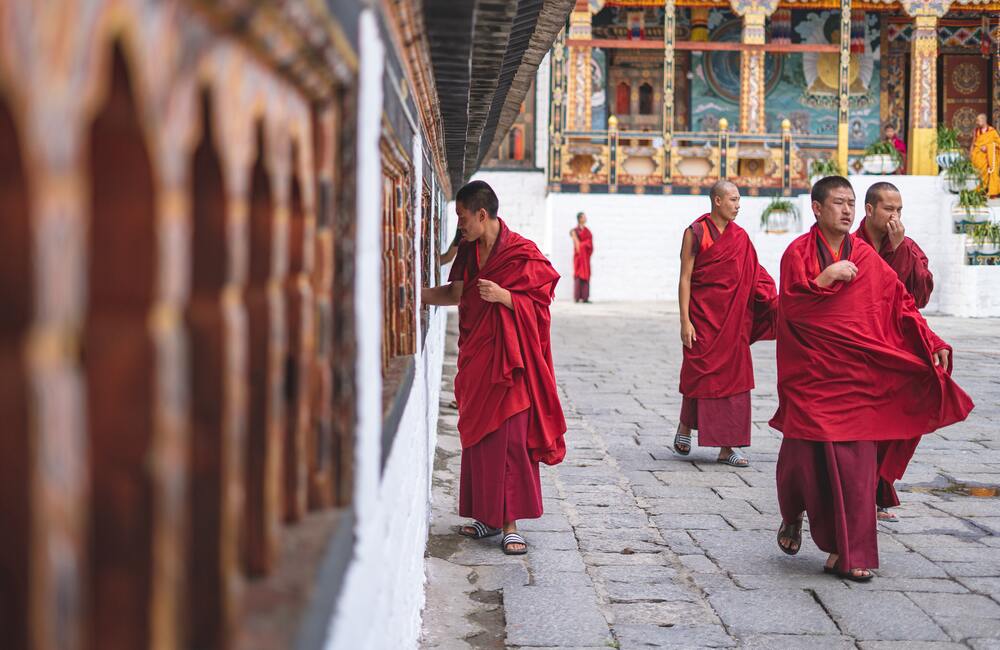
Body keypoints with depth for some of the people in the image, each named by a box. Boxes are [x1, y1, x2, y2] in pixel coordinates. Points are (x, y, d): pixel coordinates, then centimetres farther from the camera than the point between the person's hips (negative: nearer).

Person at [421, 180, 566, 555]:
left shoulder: (521, 253, -11)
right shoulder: (468, 251, 9)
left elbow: (536, 303, -10)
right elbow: (454, 293, 13)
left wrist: (503, 295, -23)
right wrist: (416, 294, 9)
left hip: (508, 360, -7)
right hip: (476, 358, 7)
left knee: (509, 439, -6)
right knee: (477, 437, 9)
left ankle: (510, 524, -1)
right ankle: (488, 517, 19)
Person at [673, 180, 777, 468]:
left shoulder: (740, 237, 9)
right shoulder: (695, 233, -5)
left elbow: (753, 277, 6)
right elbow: (685, 278, -7)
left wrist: (775, 303, -9)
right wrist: (684, 320, -13)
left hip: (733, 317, 4)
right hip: (703, 314, -4)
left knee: (733, 377, 1)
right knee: (699, 374, 1)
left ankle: (727, 446, 5)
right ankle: (685, 426, 28)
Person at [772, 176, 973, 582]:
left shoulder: (866, 257, 9)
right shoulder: (799, 253, 1)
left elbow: (901, 303, 7)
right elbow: (790, 306, -10)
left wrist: (931, 344, -4)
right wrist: (826, 278, -19)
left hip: (857, 376, 3)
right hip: (811, 375, -2)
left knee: (855, 464, -2)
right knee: (804, 455, 2)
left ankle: (847, 554, 5)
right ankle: (792, 517, 34)